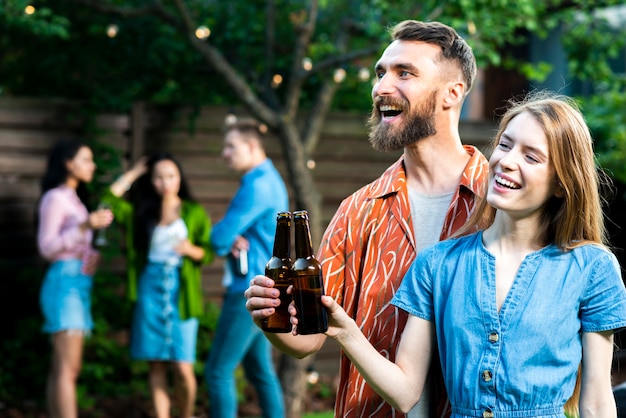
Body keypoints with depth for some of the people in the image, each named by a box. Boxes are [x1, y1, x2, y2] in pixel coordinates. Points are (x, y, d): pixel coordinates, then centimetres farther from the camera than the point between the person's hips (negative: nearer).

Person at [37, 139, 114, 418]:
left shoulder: (73, 198, 21)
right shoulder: (55, 197, -5)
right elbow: (47, 247, -13)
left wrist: (92, 255, 7)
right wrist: (85, 226, -22)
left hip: (80, 282, 9)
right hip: (65, 281, -9)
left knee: (62, 369, 3)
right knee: (67, 368, -15)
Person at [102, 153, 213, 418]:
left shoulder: (195, 212, 7)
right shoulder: (141, 210, 12)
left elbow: (208, 253, 4)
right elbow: (110, 202, -2)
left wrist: (192, 250, -17)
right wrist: (134, 173, 6)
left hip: (182, 291, -2)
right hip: (150, 289, 2)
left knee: (183, 367, -7)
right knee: (156, 364, 3)